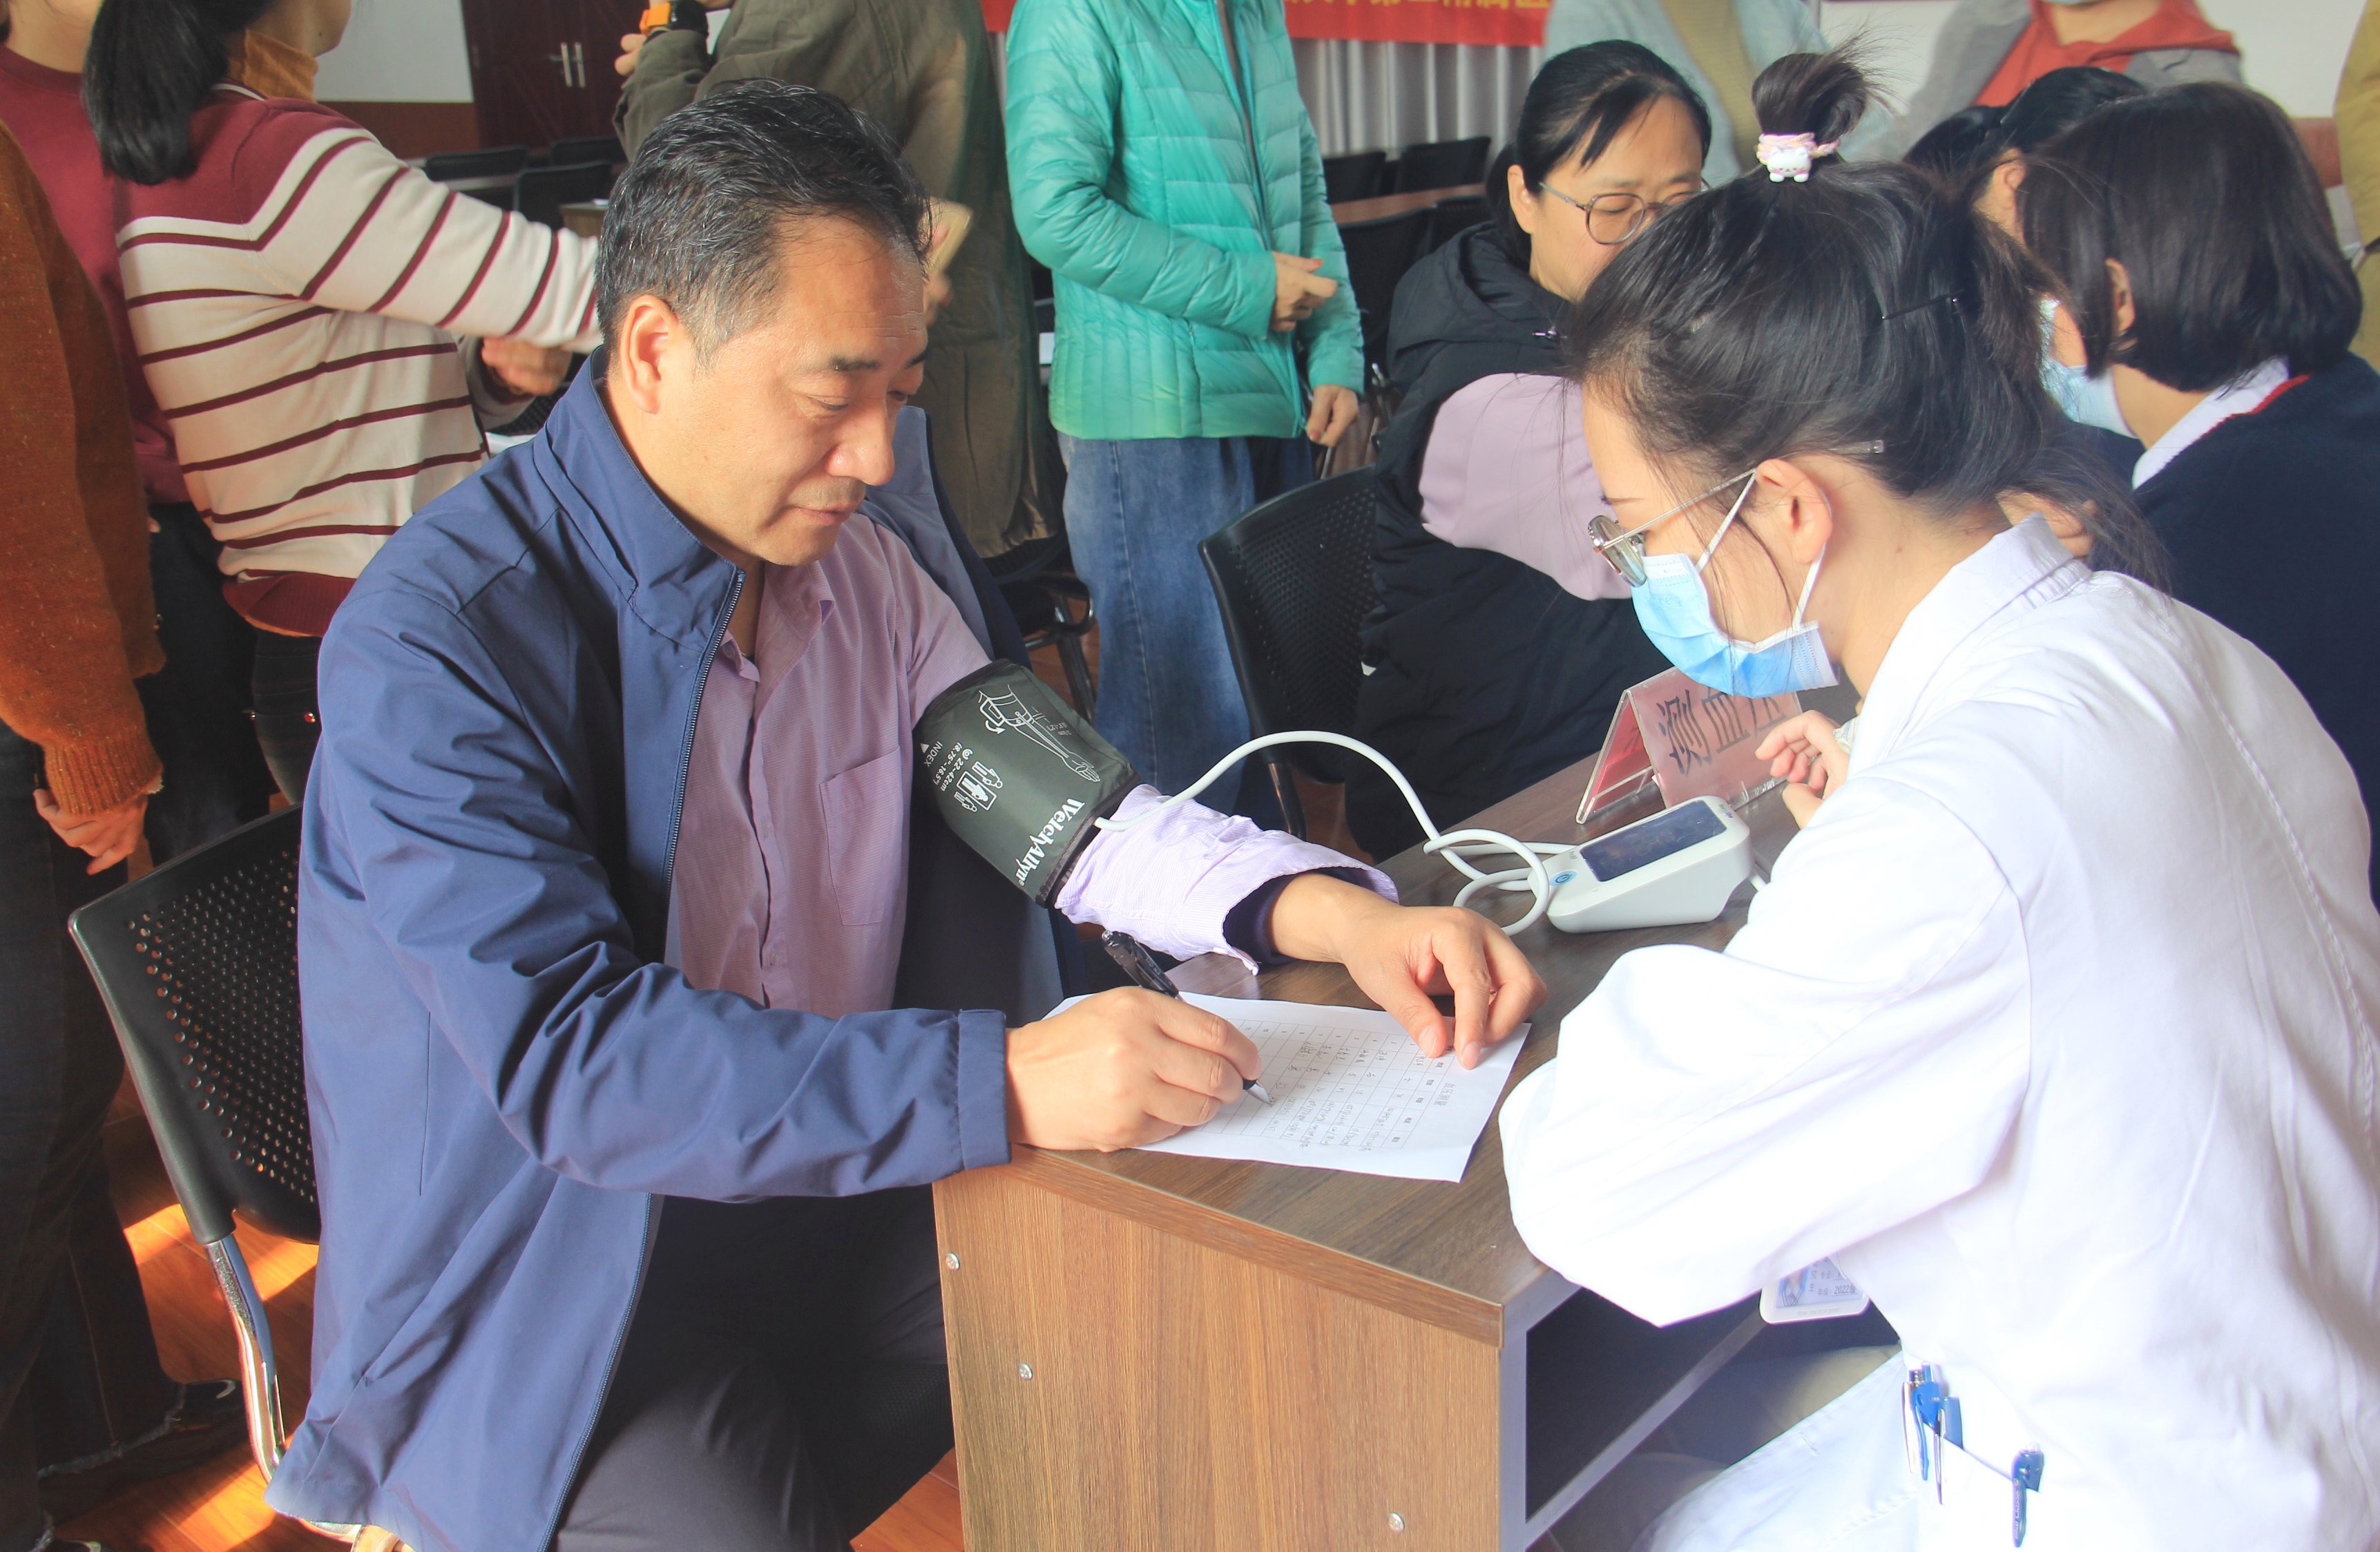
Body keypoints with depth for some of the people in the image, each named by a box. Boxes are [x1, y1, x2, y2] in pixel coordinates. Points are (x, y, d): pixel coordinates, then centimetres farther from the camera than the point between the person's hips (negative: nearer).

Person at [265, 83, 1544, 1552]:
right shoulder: (431, 646, -21)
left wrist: (1331, 909, -16)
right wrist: (1006, 1082, -36)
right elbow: (570, 1056, -28)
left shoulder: (861, 561, 1)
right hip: (542, 1319, -5)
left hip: (840, 1201, 6)